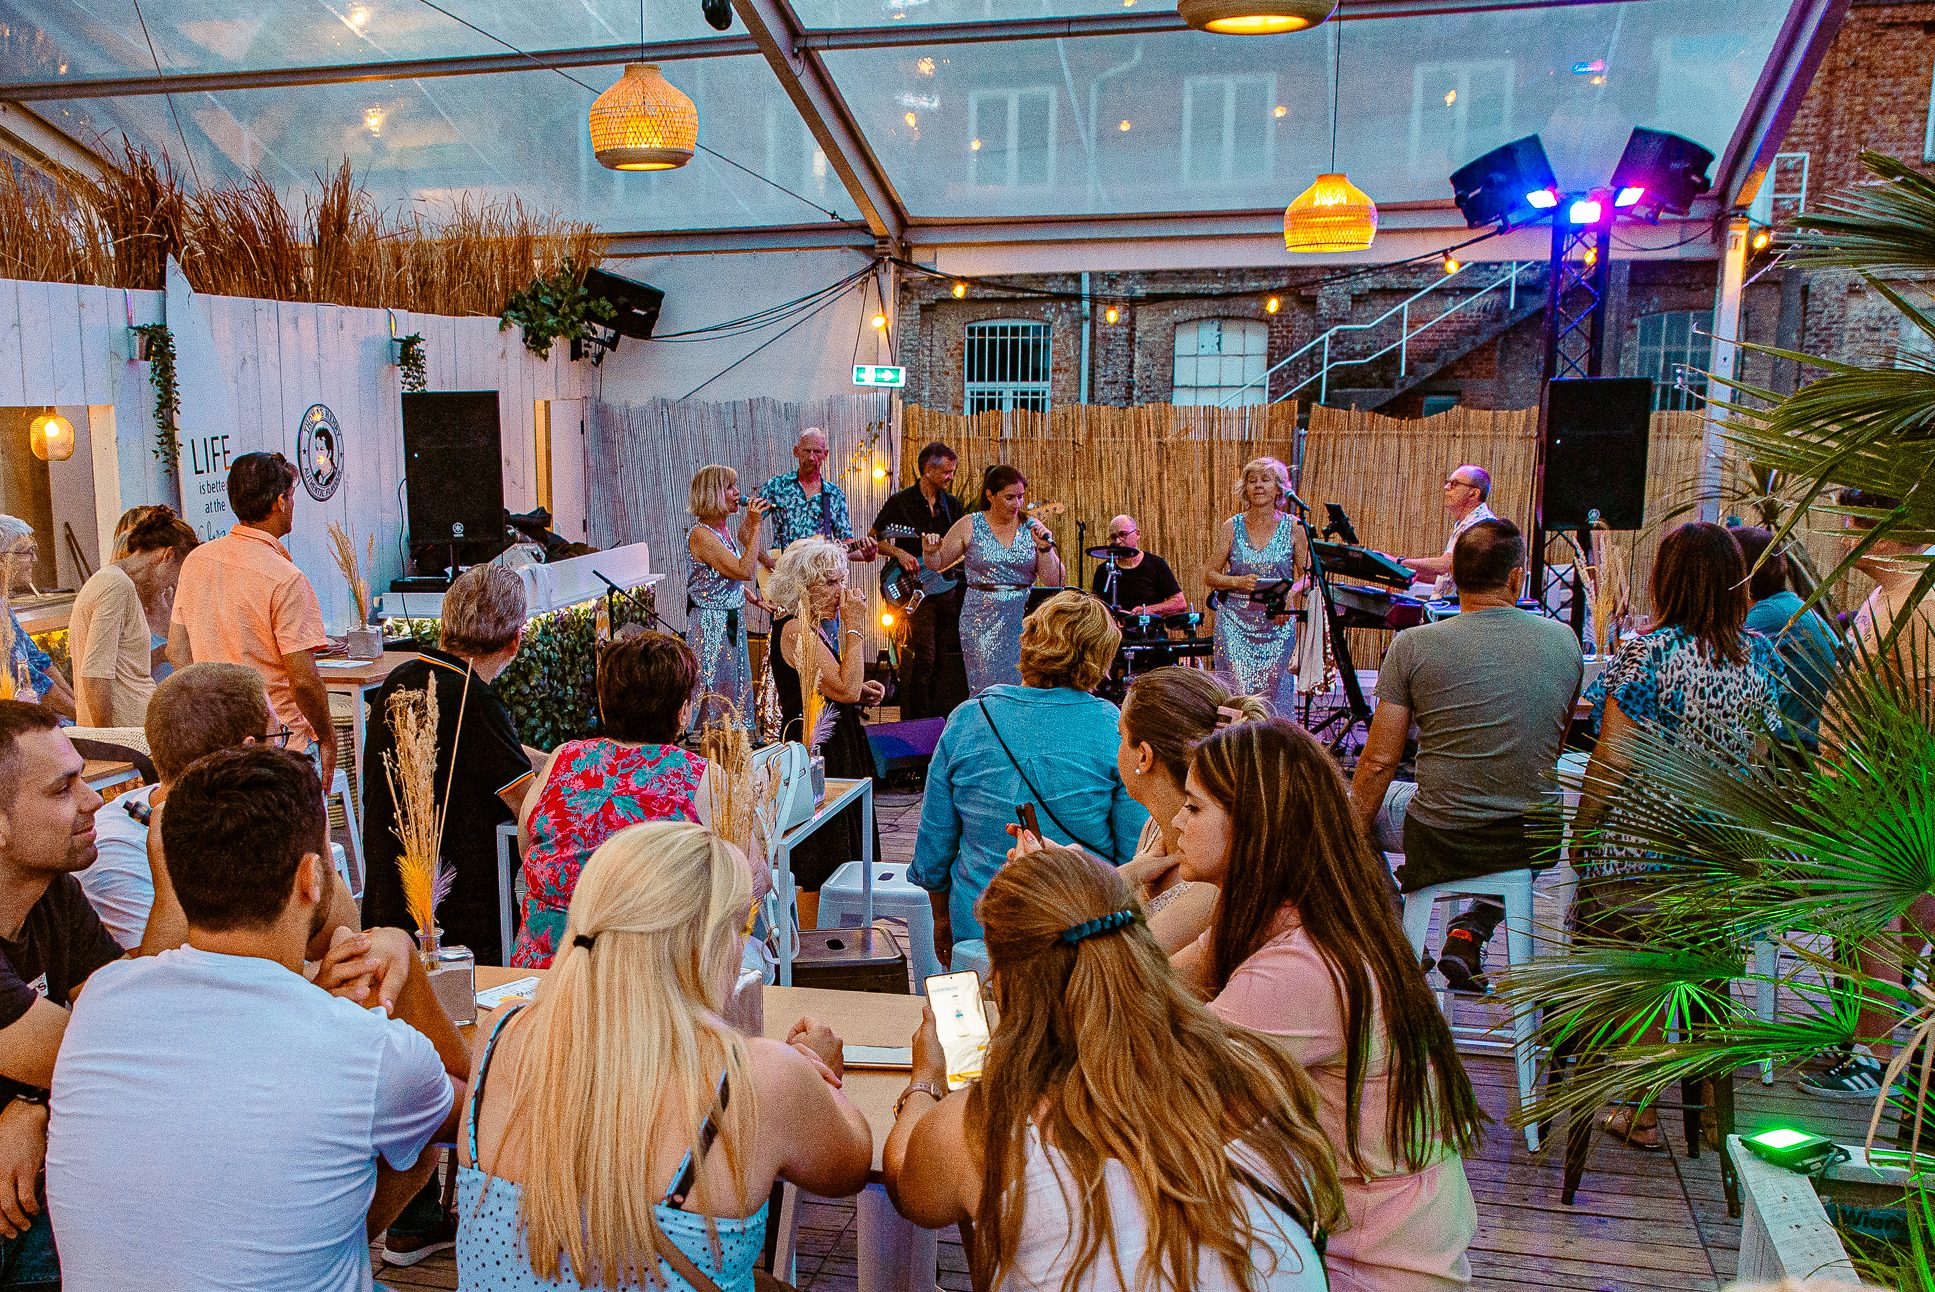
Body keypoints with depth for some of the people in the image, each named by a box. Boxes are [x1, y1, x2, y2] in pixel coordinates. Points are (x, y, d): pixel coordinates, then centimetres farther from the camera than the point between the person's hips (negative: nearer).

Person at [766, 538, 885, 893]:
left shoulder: (811, 625, 13)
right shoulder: (795, 630, -19)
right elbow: (845, 688, -25)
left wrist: (860, 691, 8)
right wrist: (854, 626, -19)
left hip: (836, 747, 11)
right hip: (817, 753, -11)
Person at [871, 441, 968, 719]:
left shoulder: (952, 505, 13)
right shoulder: (900, 502, -3)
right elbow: (874, 540, 1)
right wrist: (899, 553, -15)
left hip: (948, 588, 5)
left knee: (948, 656, 6)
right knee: (923, 656, -10)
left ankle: (943, 719, 16)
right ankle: (916, 723, -1)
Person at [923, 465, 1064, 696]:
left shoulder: (1032, 528, 4)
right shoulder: (969, 526, 1)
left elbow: (1053, 581, 3)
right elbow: (938, 563, 10)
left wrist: (1044, 548, -11)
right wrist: (929, 552, -11)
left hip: (1023, 622, 1)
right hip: (982, 622, -1)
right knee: (987, 688, -3)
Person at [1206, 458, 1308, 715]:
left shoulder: (1293, 527, 2)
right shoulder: (1232, 527, 2)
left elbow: (1308, 575, 7)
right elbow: (1210, 576, 5)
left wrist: (1292, 592, -13)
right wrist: (1239, 582, -13)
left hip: (1278, 625, 0)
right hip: (1236, 623, 0)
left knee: (1274, 693, -1)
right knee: (1237, 693, -7)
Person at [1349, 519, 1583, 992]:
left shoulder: (1413, 644, -11)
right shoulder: (1564, 641, -2)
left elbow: (1380, 762, -8)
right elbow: (1552, 748, 11)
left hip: (1438, 843, -3)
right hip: (1536, 842, 3)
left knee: (1361, 800, 25)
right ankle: (1472, 932, 23)